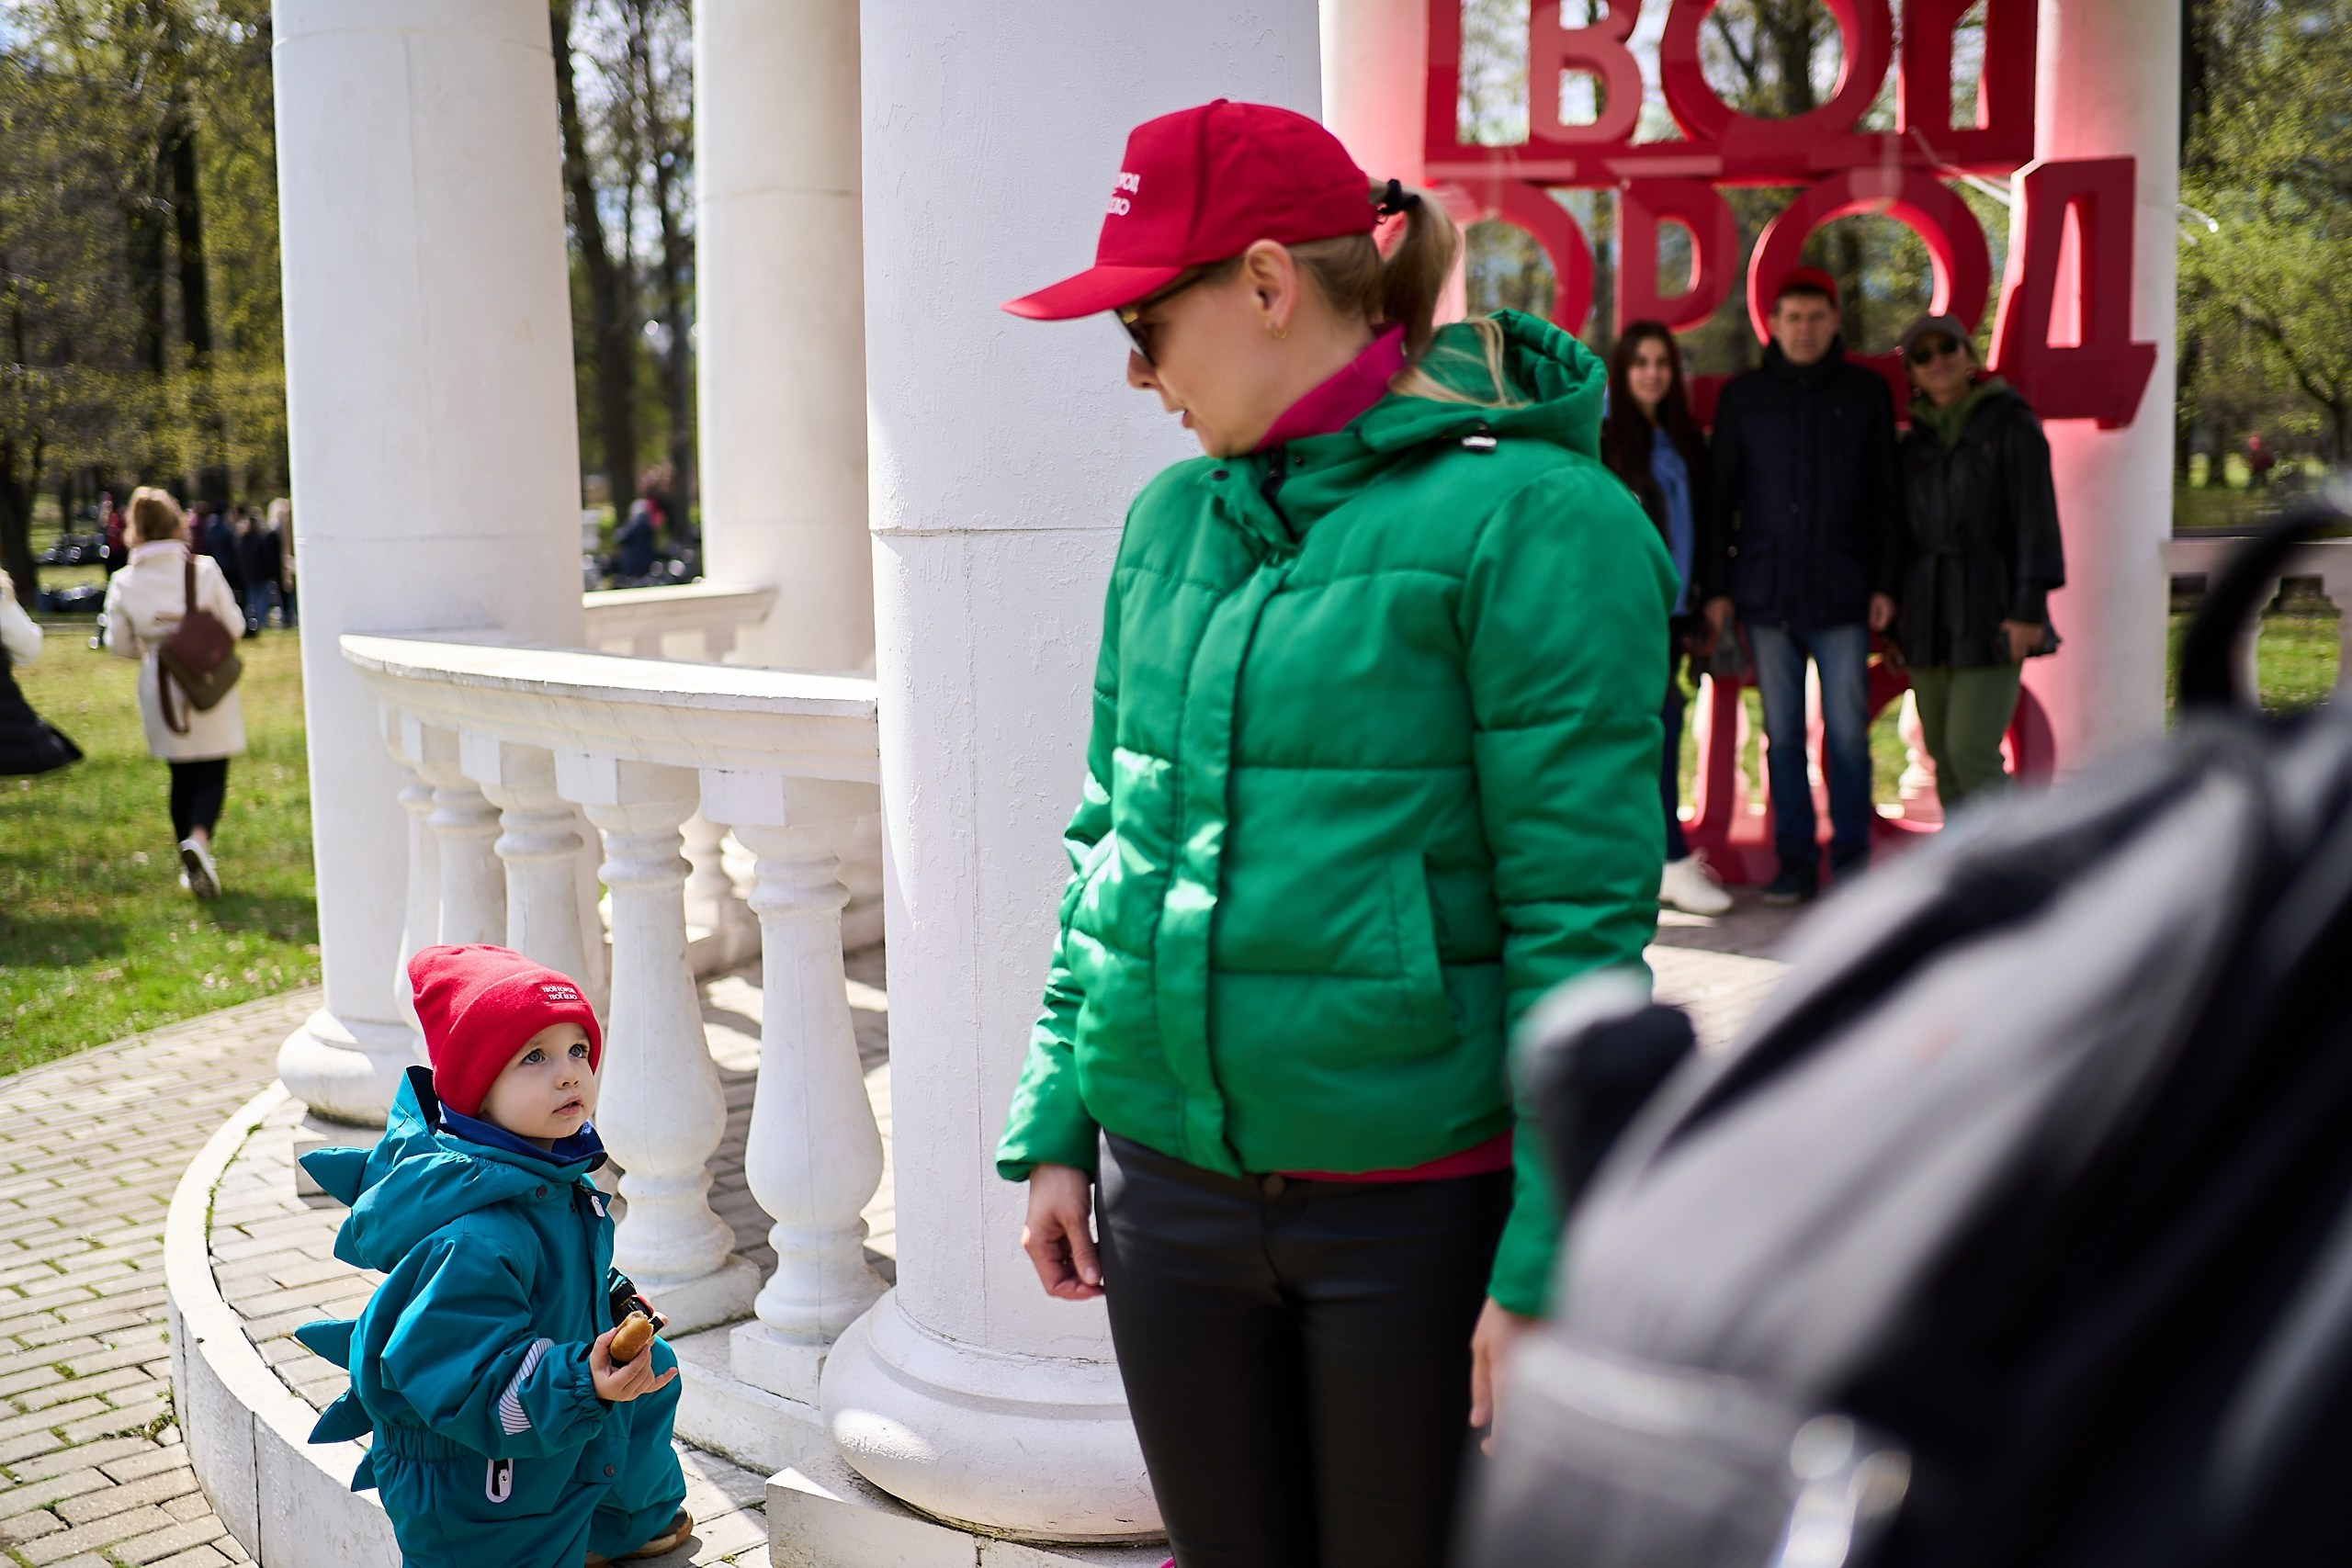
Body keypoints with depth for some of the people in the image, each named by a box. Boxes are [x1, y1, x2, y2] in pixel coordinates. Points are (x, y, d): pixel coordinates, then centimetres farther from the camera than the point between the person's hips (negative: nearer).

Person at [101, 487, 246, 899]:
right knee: (213, 775, 4)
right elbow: (234, 626, -4)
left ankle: (190, 864, 18)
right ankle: (199, 838, -23)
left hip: (160, 692, 2)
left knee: (182, 778, 16)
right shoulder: (204, 570, -10)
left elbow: (119, 643, 1)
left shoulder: (123, 583, -5)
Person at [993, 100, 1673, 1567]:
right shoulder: (1171, 520, 7)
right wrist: (1054, 1127, 10)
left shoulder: (1526, 521, -13)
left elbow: (1583, 918, -15)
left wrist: (1546, 1266, -15)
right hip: (1172, 1189, 6)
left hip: (1421, 1200, -5)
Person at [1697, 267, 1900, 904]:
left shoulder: (1867, 393, 7)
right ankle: (1795, 863, 12)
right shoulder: (1743, 396, 8)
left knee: (1848, 733, -2)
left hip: (1843, 591, -1)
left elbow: (1886, 495, 7)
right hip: (1766, 592, 1)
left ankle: (1851, 862, 8)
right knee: (1782, 734, 5)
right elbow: (1720, 497, 9)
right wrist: (1715, 587, 3)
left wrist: (1885, 584, 0)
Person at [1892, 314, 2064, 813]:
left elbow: (2037, 517, -10)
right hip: (1930, 617, 6)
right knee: (1945, 758, 6)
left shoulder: (2011, 422, -4)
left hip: (1993, 614, -5)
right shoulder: (1914, 439, 11)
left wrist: (2030, 607, -19)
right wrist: (1894, 623, 12)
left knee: (1971, 751, -16)